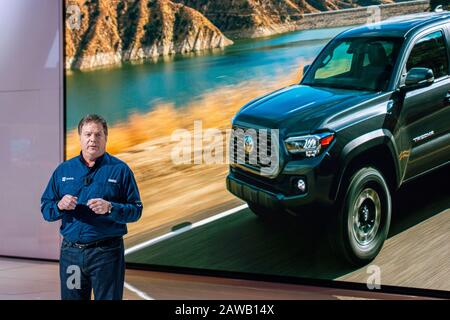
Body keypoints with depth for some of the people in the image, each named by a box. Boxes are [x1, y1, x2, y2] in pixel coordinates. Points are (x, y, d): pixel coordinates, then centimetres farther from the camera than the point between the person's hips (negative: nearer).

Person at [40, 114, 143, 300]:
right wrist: (59, 206, -12)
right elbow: (45, 209, 9)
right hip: (70, 252, 3)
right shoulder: (63, 170, 9)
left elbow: (136, 211, -4)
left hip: (107, 252, -3)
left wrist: (110, 208, -21)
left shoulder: (120, 170, -1)